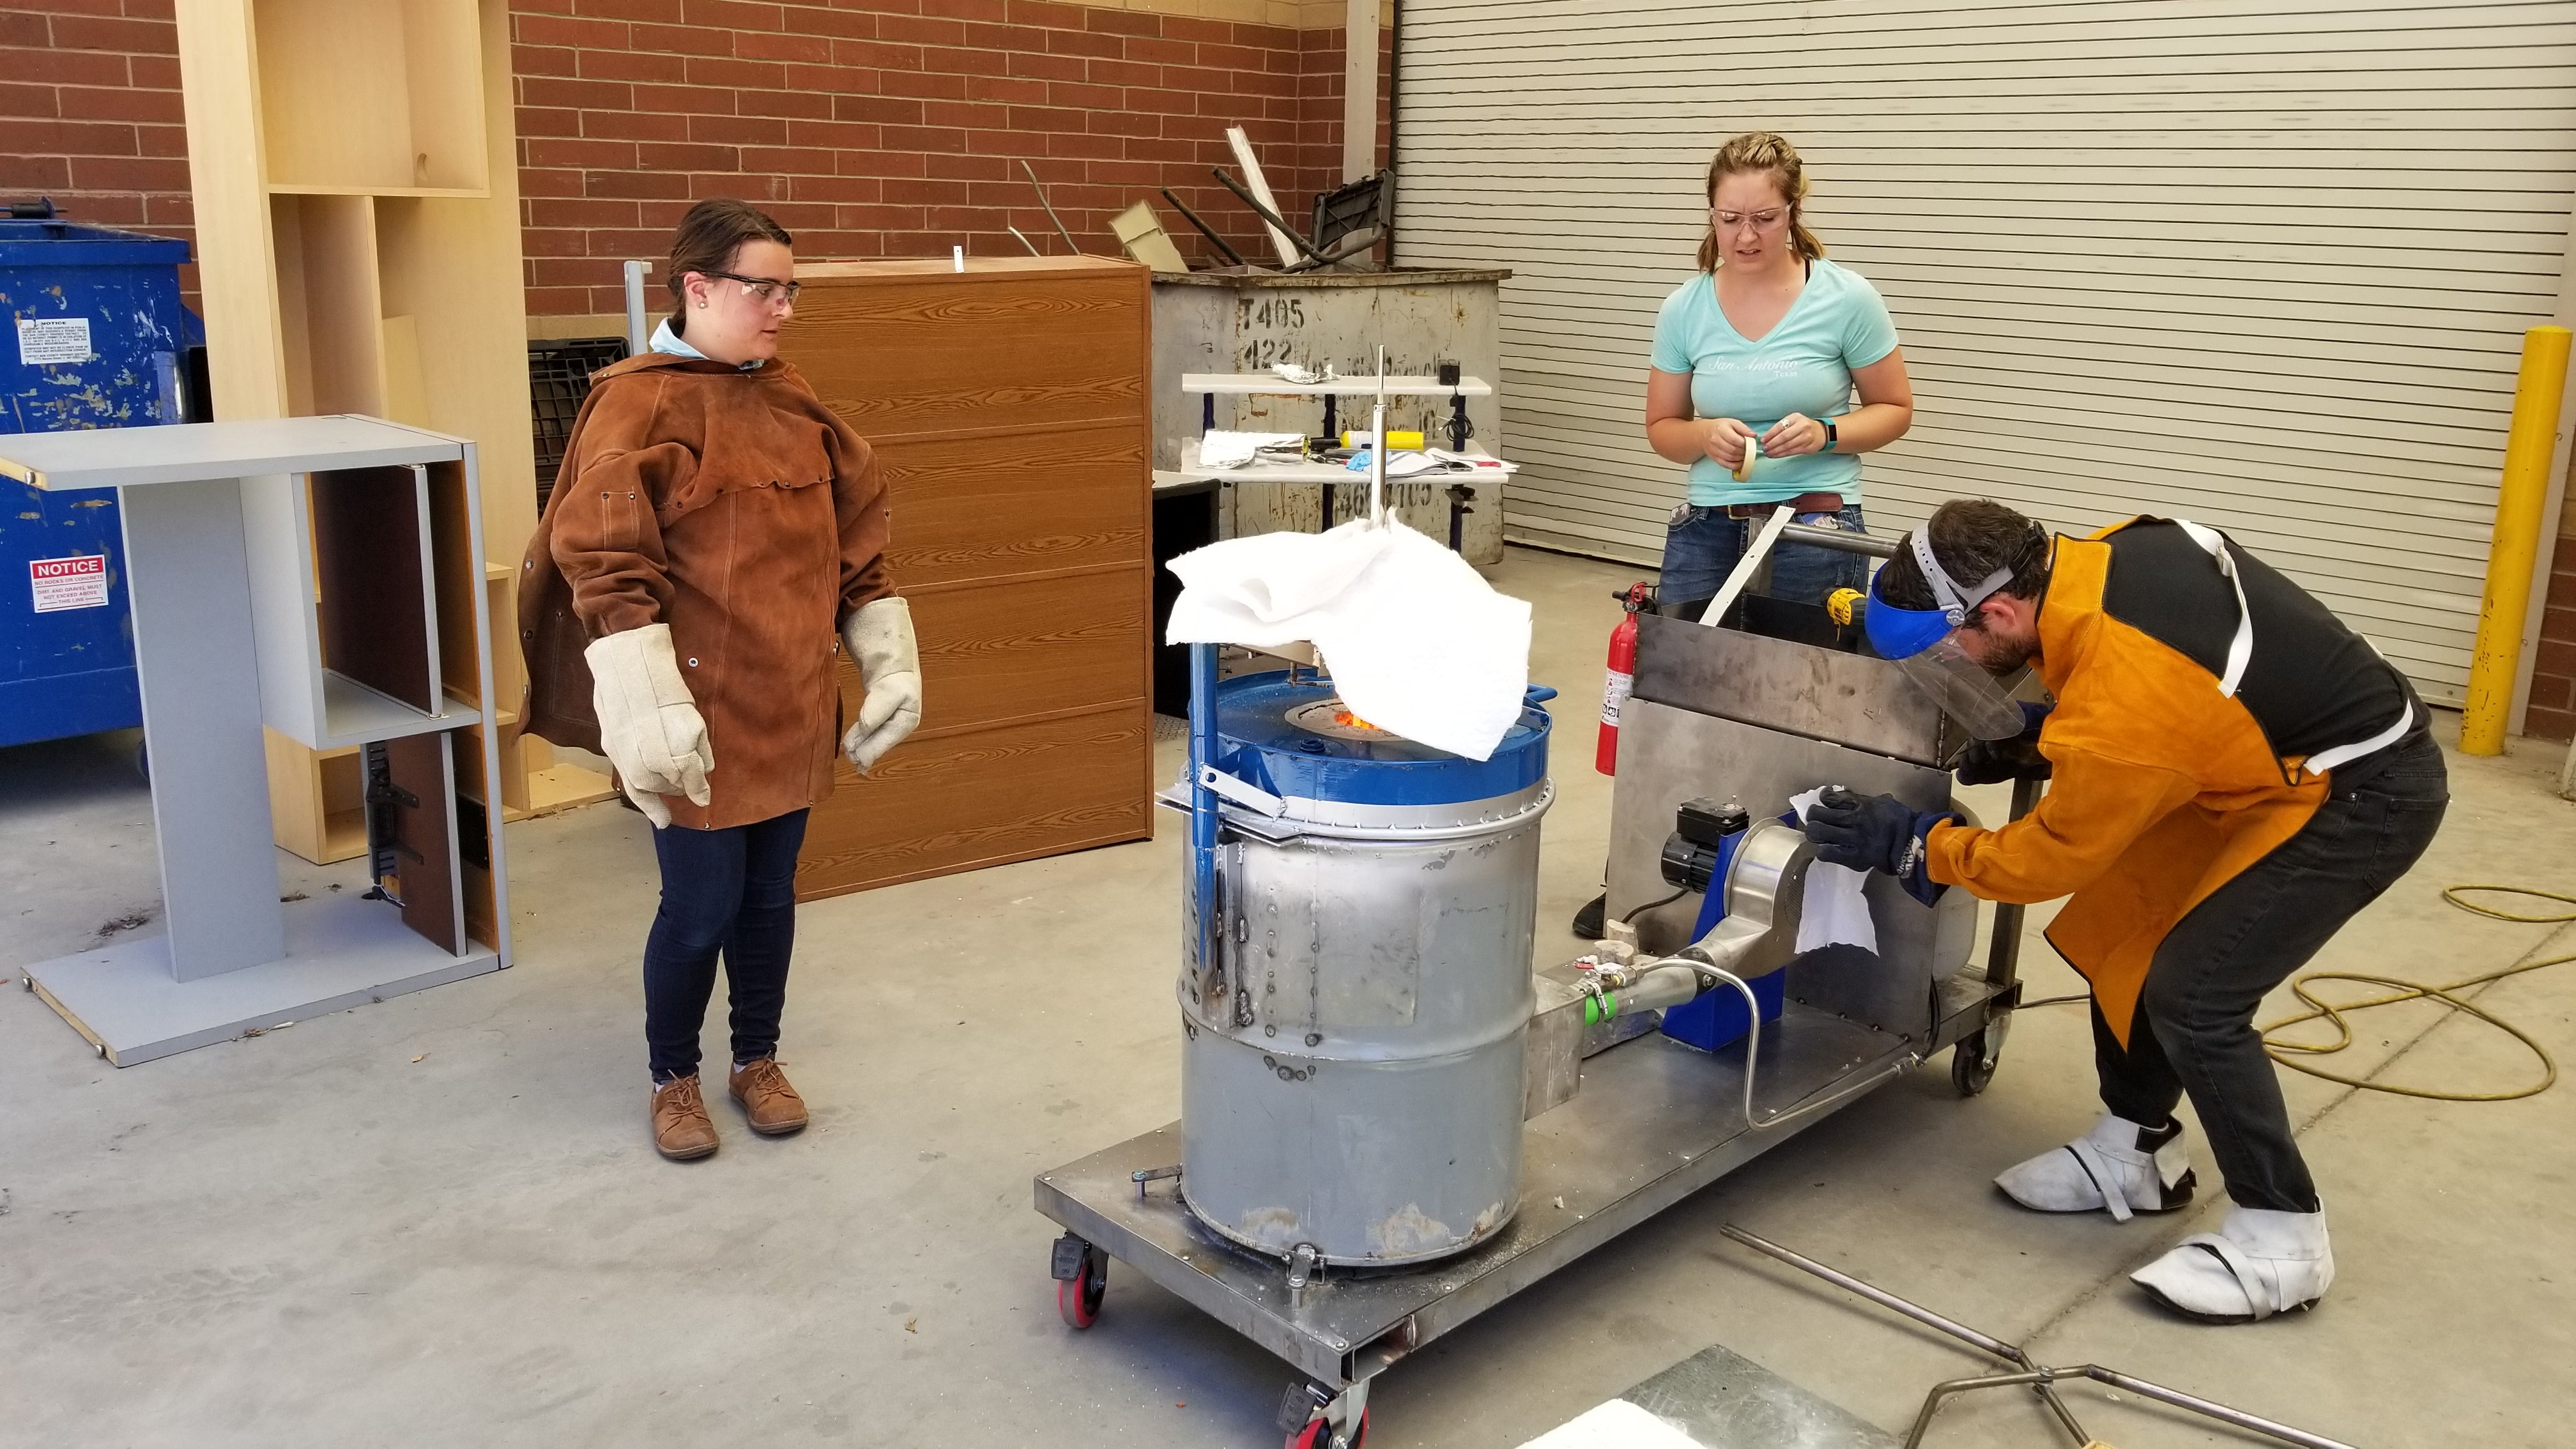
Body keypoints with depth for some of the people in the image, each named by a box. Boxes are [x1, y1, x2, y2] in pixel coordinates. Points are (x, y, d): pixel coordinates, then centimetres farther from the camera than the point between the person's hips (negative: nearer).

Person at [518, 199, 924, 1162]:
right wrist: (648, 718, -22)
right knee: (701, 905, 4)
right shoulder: (640, 406, -11)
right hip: (700, 718, -6)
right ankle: (672, 1079, 26)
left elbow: (855, 542, 14)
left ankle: (758, 1062, 34)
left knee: (769, 897, 15)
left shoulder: (793, 402, 8)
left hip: (791, 708, 6)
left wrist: (890, 663, 10)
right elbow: (607, 570, -16)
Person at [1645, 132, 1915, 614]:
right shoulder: (1683, 310, 1)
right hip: (1707, 527, 2)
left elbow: (1895, 410, 3)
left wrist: (1824, 434, -15)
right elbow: (1662, 428, 10)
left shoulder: (1847, 299, -5)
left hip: (1816, 529, -2)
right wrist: (1705, 435, -13)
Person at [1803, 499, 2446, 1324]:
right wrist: (2041, 743, 2)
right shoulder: (2093, 561, -10)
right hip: (2288, 754, 10)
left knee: (2193, 995, -13)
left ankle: (2281, 1238, 3)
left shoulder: (2118, 701, -34)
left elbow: (2052, 858, -17)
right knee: (2123, 928, 9)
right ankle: (2136, 1152, 25)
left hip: (2365, 793, -9)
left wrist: (1909, 845, -7)